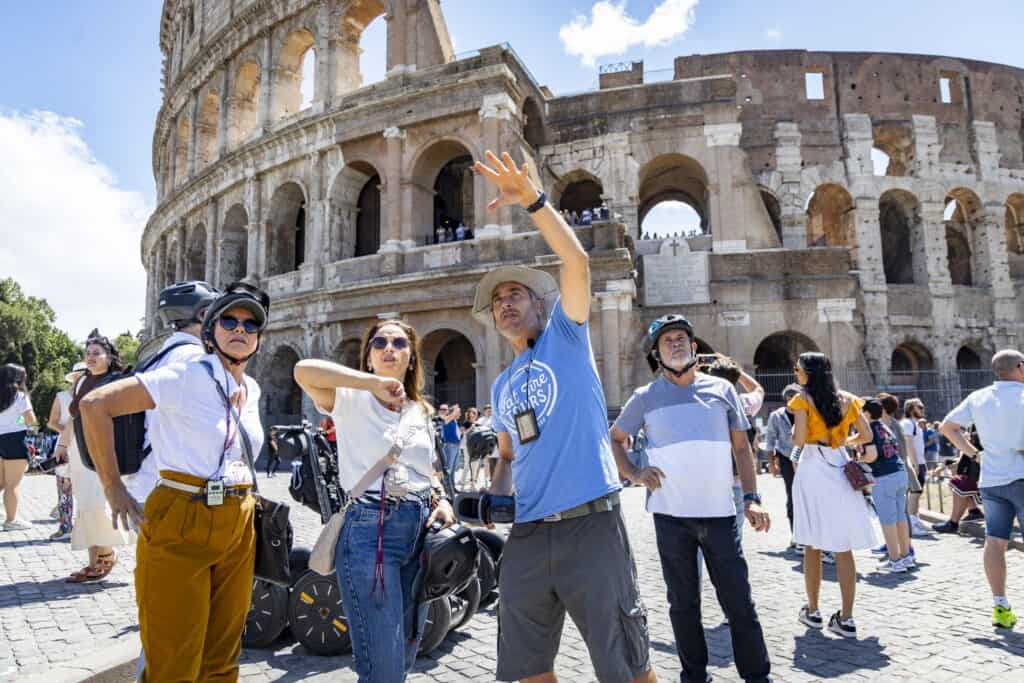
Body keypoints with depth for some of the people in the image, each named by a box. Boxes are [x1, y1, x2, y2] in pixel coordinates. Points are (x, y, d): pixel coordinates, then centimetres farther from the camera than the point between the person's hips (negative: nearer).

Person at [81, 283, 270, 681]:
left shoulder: (252, 389, 9)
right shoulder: (189, 376, -12)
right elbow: (95, 405, -15)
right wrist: (114, 490, -13)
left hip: (239, 525, 7)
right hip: (183, 522, -6)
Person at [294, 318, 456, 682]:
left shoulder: (421, 411, 15)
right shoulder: (352, 399, -3)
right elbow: (304, 370, -22)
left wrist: (441, 499, 5)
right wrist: (376, 382, -20)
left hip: (420, 528, 6)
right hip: (370, 530, -6)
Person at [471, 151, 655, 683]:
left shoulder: (566, 336, 3)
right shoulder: (500, 387, 18)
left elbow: (577, 262, -12)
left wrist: (533, 200, -20)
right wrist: (493, 498, 8)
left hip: (591, 523, -6)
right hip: (526, 535, 6)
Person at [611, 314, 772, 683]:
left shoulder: (721, 388, 5)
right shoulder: (646, 397, 1)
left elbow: (741, 447, 8)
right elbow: (615, 438, 12)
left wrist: (751, 498, 0)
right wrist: (633, 474, -4)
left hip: (720, 512, 0)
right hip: (671, 515, 0)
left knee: (739, 600, 7)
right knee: (683, 602, 12)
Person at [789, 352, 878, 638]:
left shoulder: (803, 399, -6)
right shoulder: (847, 399, 7)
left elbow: (798, 439, -13)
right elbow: (866, 435, 11)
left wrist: (793, 432, 8)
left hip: (812, 468, -4)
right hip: (840, 468, 4)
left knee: (812, 546, 7)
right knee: (844, 548, 7)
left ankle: (813, 611, 17)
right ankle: (846, 618, 9)